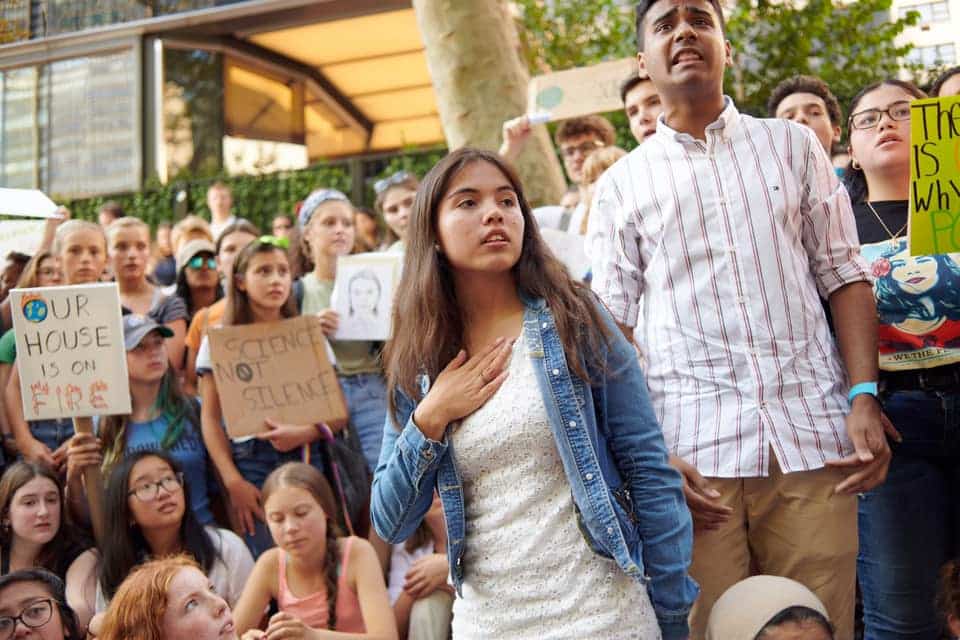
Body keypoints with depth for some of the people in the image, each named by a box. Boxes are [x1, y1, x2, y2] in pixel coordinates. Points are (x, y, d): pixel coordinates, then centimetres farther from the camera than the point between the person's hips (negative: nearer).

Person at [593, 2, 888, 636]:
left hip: (813, 433, 1)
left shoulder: (793, 144, 13)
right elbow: (616, 328, 6)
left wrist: (864, 397, -2)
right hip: (693, 450, -1)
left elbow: (843, 274, 11)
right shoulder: (622, 184, 9)